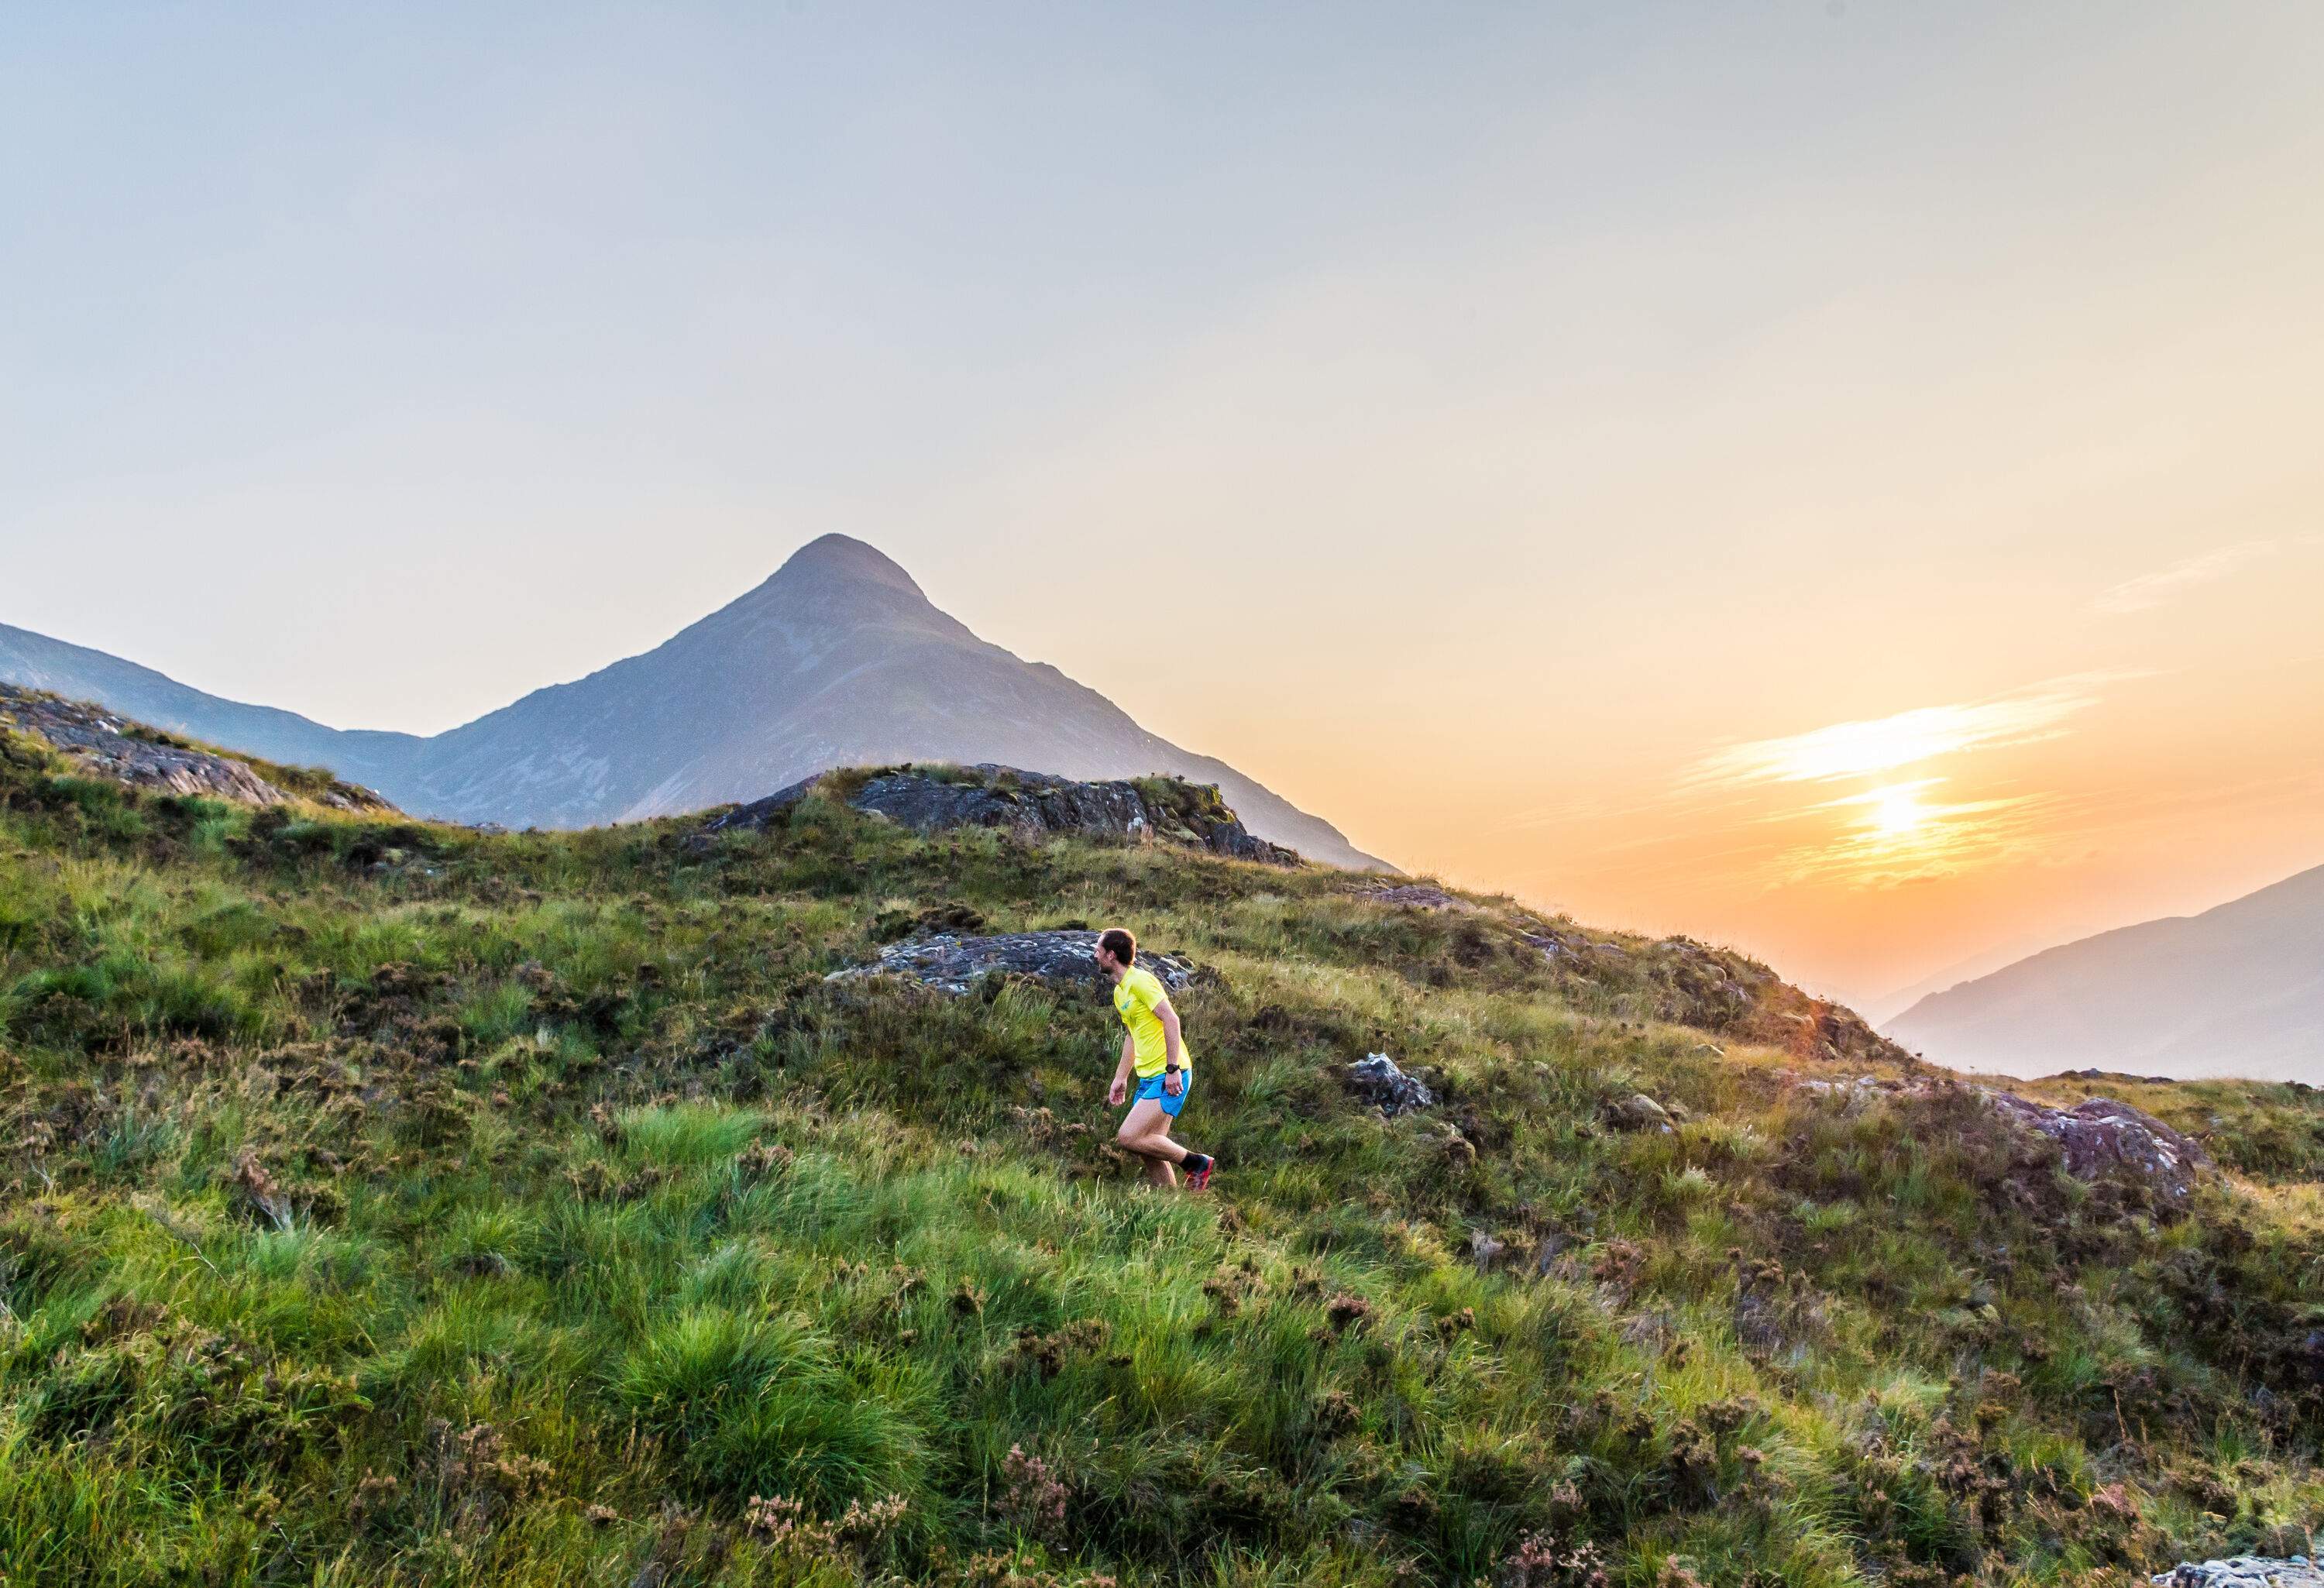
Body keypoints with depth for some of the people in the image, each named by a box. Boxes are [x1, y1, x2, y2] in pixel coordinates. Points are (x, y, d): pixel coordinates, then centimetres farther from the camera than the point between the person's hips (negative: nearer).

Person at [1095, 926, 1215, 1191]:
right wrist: (1120, 1079, 24)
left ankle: (1198, 1163, -3)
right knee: (1150, 1149, 7)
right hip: (1148, 1079, 9)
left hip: (1169, 1077, -9)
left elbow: (1171, 1020, -20)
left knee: (1128, 1137, -17)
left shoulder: (1141, 980, -12)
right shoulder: (1119, 991, 17)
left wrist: (1172, 1069, -24)